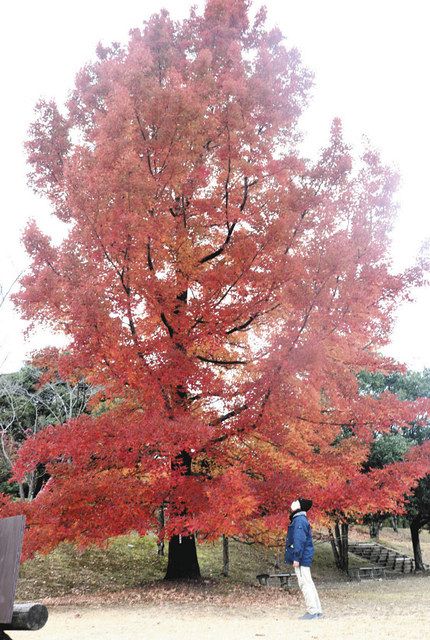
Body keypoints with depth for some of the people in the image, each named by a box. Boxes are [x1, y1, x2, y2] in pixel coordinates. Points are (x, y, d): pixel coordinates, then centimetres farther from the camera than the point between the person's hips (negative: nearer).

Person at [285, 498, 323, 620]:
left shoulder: (299, 520, -15)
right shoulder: (301, 519, 17)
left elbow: (299, 540, -21)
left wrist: (296, 558, -21)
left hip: (301, 558, -10)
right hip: (304, 559, 10)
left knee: (305, 584, -6)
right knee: (308, 584, 13)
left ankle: (312, 611, -3)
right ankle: (317, 611, 19)